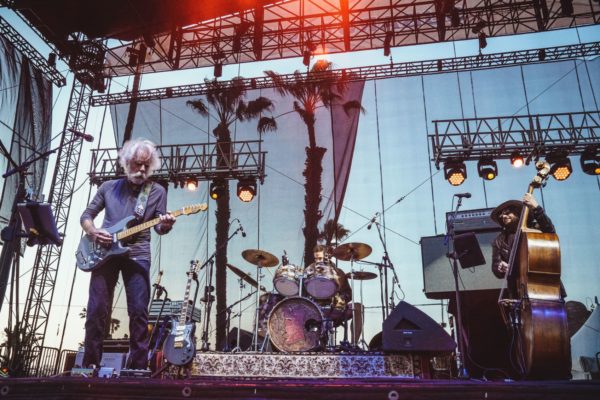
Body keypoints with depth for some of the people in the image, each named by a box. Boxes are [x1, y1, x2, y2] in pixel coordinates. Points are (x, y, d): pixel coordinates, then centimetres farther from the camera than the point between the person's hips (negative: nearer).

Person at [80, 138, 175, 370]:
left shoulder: (157, 191, 8)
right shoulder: (109, 187, 12)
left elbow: (158, 227, 5)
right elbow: (86, 215, 15)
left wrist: (165, 225, -19)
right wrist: (93, 232, -6)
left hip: (137, 254, -1)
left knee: (139, 311, -6)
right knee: (97, 309, 1)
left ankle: (138, 367, 4)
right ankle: (91, 364, 16)